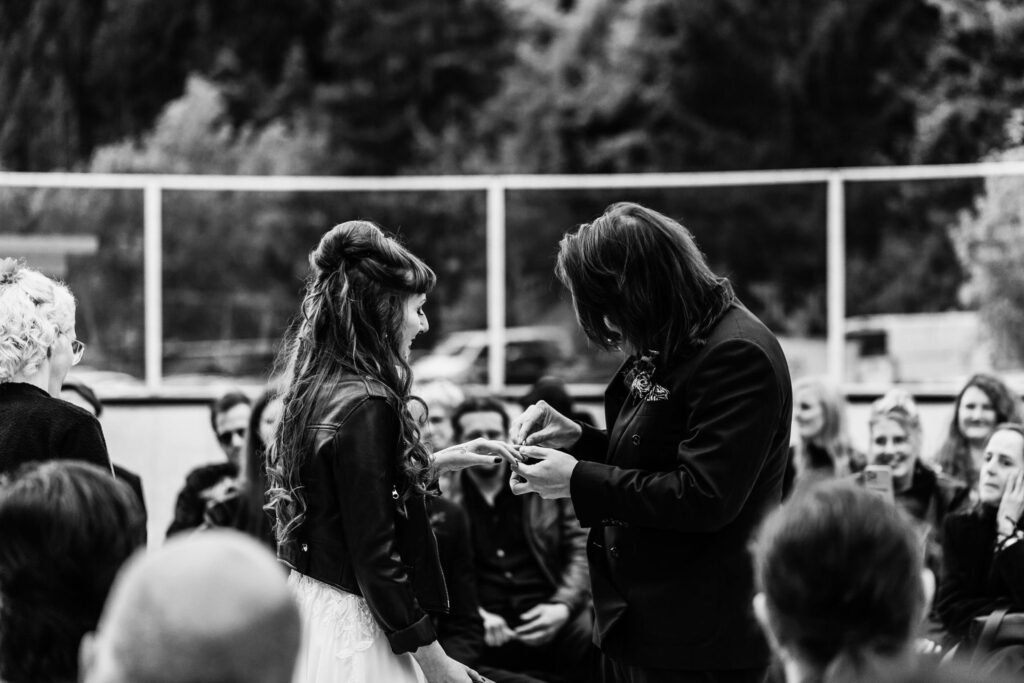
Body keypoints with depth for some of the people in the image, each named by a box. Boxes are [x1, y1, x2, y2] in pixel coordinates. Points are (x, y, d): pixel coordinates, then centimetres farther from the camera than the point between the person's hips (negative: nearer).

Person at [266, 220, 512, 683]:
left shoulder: (316, 390, 7)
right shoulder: (364, 406, -19)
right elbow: (374, 554, -21)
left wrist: (437, 463, 21)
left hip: (310, 603, 9)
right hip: (352, 624, -9)